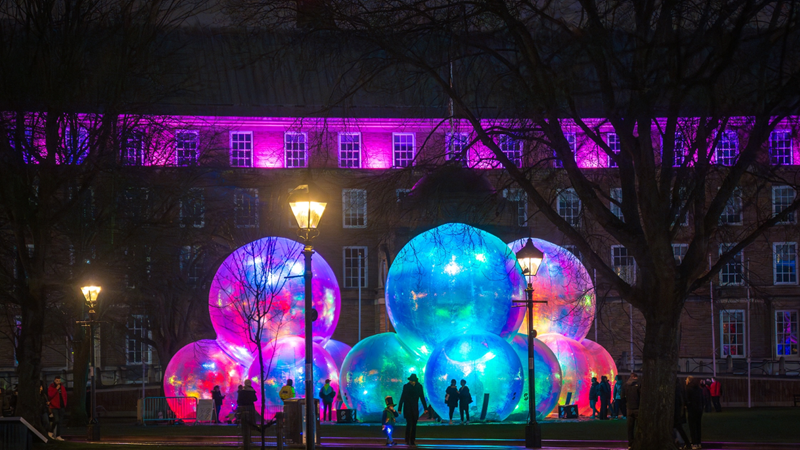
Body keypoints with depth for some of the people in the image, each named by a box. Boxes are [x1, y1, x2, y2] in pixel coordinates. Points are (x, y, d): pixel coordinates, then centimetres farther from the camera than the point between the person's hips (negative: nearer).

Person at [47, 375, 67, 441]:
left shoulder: (62, 387, 13)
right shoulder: (51, 387, -4)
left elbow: (65, 396, 21)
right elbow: (50, 395, -18)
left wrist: (65, 404, 13)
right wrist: (56, 389, -20)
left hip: (61, 407, 6)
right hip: (54, 407, -6)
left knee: (60, 421, 5)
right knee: (56, 420, -17)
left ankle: (58, 436, 8)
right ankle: (51, 432, 4)